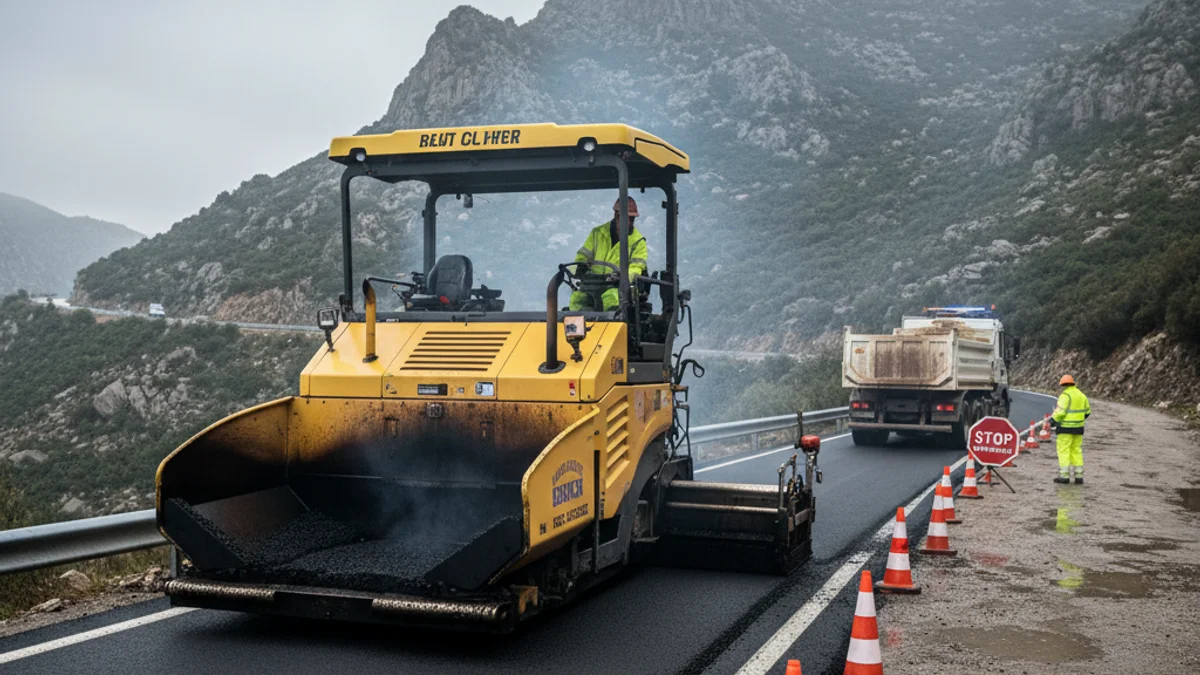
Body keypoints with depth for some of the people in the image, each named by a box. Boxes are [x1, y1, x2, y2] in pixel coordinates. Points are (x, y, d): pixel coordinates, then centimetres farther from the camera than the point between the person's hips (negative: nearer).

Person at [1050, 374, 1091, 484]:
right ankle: (1079, 476, 10)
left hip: (1066, 427, -7)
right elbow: (1087, 411, 17)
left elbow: (1060, 412, -20)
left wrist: (1053, 419, -4)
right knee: (1076, 450, 12)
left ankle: (1064, 476, -6)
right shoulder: (1081, 395, 11)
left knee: (1064, 450, -3)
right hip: (1078, 427, 7)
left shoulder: (1065, 395, -13)